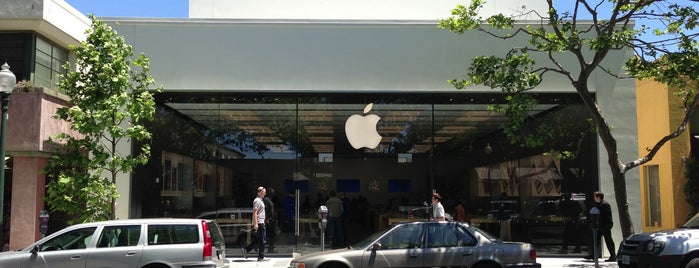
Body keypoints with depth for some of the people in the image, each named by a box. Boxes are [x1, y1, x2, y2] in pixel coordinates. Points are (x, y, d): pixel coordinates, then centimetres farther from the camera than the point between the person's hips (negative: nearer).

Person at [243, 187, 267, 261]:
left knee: (258, 240, 14)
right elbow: (255, 212, -20)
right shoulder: (257, 200, -13)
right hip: (259, 223, -10)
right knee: (262, 240, -4)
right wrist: (255, 224, -25)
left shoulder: (260, 200, 19)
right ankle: (261, 257, 2)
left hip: (261, 223, 10)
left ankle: (245, 250, 13)